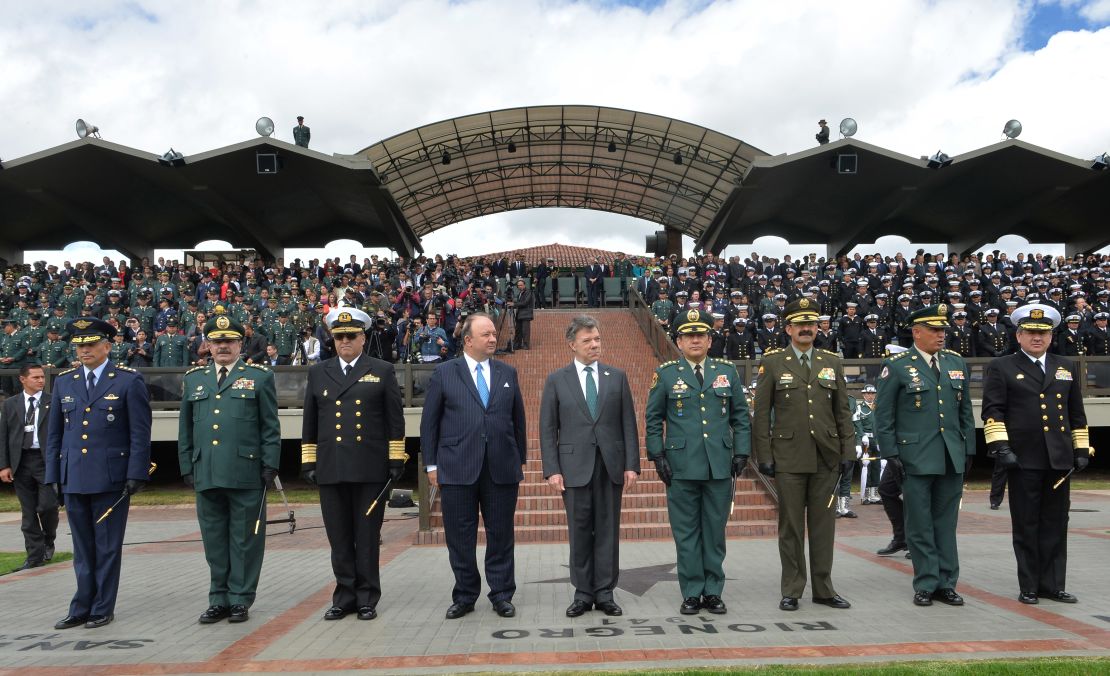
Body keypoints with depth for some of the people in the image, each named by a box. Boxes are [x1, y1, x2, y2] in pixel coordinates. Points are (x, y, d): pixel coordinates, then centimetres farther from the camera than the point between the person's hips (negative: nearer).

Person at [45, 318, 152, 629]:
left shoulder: (129, 381, -3)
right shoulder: (63, 382, 10)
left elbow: (140, 433, -5)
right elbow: (54, 433, 14)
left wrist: (136, 475, -11)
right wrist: (53, 476, 9)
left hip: (111, 479, -4)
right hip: (73, 480, 4)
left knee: (107, 547, 4)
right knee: (82, 548, 12)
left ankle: (103, 609, 15)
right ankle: (82, 607, 21)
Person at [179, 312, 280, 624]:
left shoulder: (259, 377, 5)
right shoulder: (193, 379, 16)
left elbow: (270, 427, 3)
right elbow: (185, 428, 18)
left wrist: (270, 465, -4)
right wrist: (187, 467, 11)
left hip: (246, 475, -3)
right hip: (206, 475, 3)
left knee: (244, 539, 3)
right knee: (214, 539, 9)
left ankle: (240, 599, 13)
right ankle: (219, 599, 20)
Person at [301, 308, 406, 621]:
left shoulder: (383, 371, 5)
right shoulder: (317, 373, 12)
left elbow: (395, 420, 3)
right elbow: (310, 422, 13)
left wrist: (397, 459, -2)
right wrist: (308, 462, 7)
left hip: (370, 468, -2)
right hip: (330, 468, 2)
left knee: (368, 536, 4)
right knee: (339, 538, 8)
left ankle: (367, 599, 15)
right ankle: (345, 597, 19)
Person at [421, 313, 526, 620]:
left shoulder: (508, 373, 10)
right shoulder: (444, 373, 3)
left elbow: (518, 420, 14)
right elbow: (429, 421, 4)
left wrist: (520, 461, 12)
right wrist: (431, 464, 0)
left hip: (501, 469, 2)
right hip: (457, 469, -2)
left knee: (501, 535, 7)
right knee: (460, 537, 7)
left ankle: (501, 596, 19)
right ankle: (464, 597, 21)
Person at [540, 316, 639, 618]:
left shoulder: (617, 377, 7)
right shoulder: (556, 380, 4)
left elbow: (628, 423, 6)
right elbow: (548, 429, 2)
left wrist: (631, 464, -1)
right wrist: (552, 469, -6)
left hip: (611, 465, 1)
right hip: (575, 465, -1)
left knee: (608, 530, 5)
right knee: (580, 531, 4)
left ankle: (605, 593, 14)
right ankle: (583, 593, 16)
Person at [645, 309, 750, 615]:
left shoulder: (727, 371, 9)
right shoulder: (665, 374, 3)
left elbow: (741, 416, 11)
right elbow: (653, 419, 4)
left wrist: (741, 453, 3)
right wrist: (657, 457, -4)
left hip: (720, 466, 2)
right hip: (681, 467, -2)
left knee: (715, 531, 8)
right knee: (686, 532, 4)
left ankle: (713, 592, 19)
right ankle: (692, 593, 15)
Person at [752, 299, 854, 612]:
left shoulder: (832, 362, 10)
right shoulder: (772, 363, 1)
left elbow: (843, 412, 11)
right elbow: (761, 414, 0)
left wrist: (848, 452, 3)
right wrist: (764, 456, -5)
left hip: (826, 457, 3)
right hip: (788, 458, -3)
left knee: (823, 524, 9)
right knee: (791, 526, 4)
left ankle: (823, 588, 20)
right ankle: (791, 591, 14)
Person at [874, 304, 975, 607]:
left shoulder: (957, 363, 12)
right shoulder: (896, 366, -4)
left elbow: (965, 412, 16)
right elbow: (883, 417, -4)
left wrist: (969, 450, 11)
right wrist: (891, 455, -9)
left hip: (953, 459, 4)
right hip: (915, 459, -4)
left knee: (946, 523, 10)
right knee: (920, 525, 2)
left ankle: (946, 583, 19)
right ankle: (926, 585, 12)